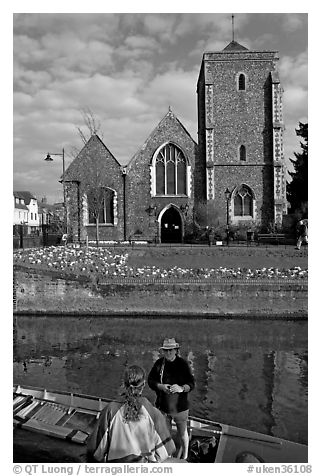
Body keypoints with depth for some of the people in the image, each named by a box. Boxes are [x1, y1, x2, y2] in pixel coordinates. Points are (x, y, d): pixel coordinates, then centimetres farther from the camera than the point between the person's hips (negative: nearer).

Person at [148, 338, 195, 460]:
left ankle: (184, 457, 40)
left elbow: (191, 383, -11)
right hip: (163, 406, 2)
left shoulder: (183, 364, -11)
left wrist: (181, 388, -30)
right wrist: (161, 386, -18)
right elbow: (150, 381, 0)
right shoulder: (159, 363, -5)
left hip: (180, 407, -1)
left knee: (182, 433, 15)